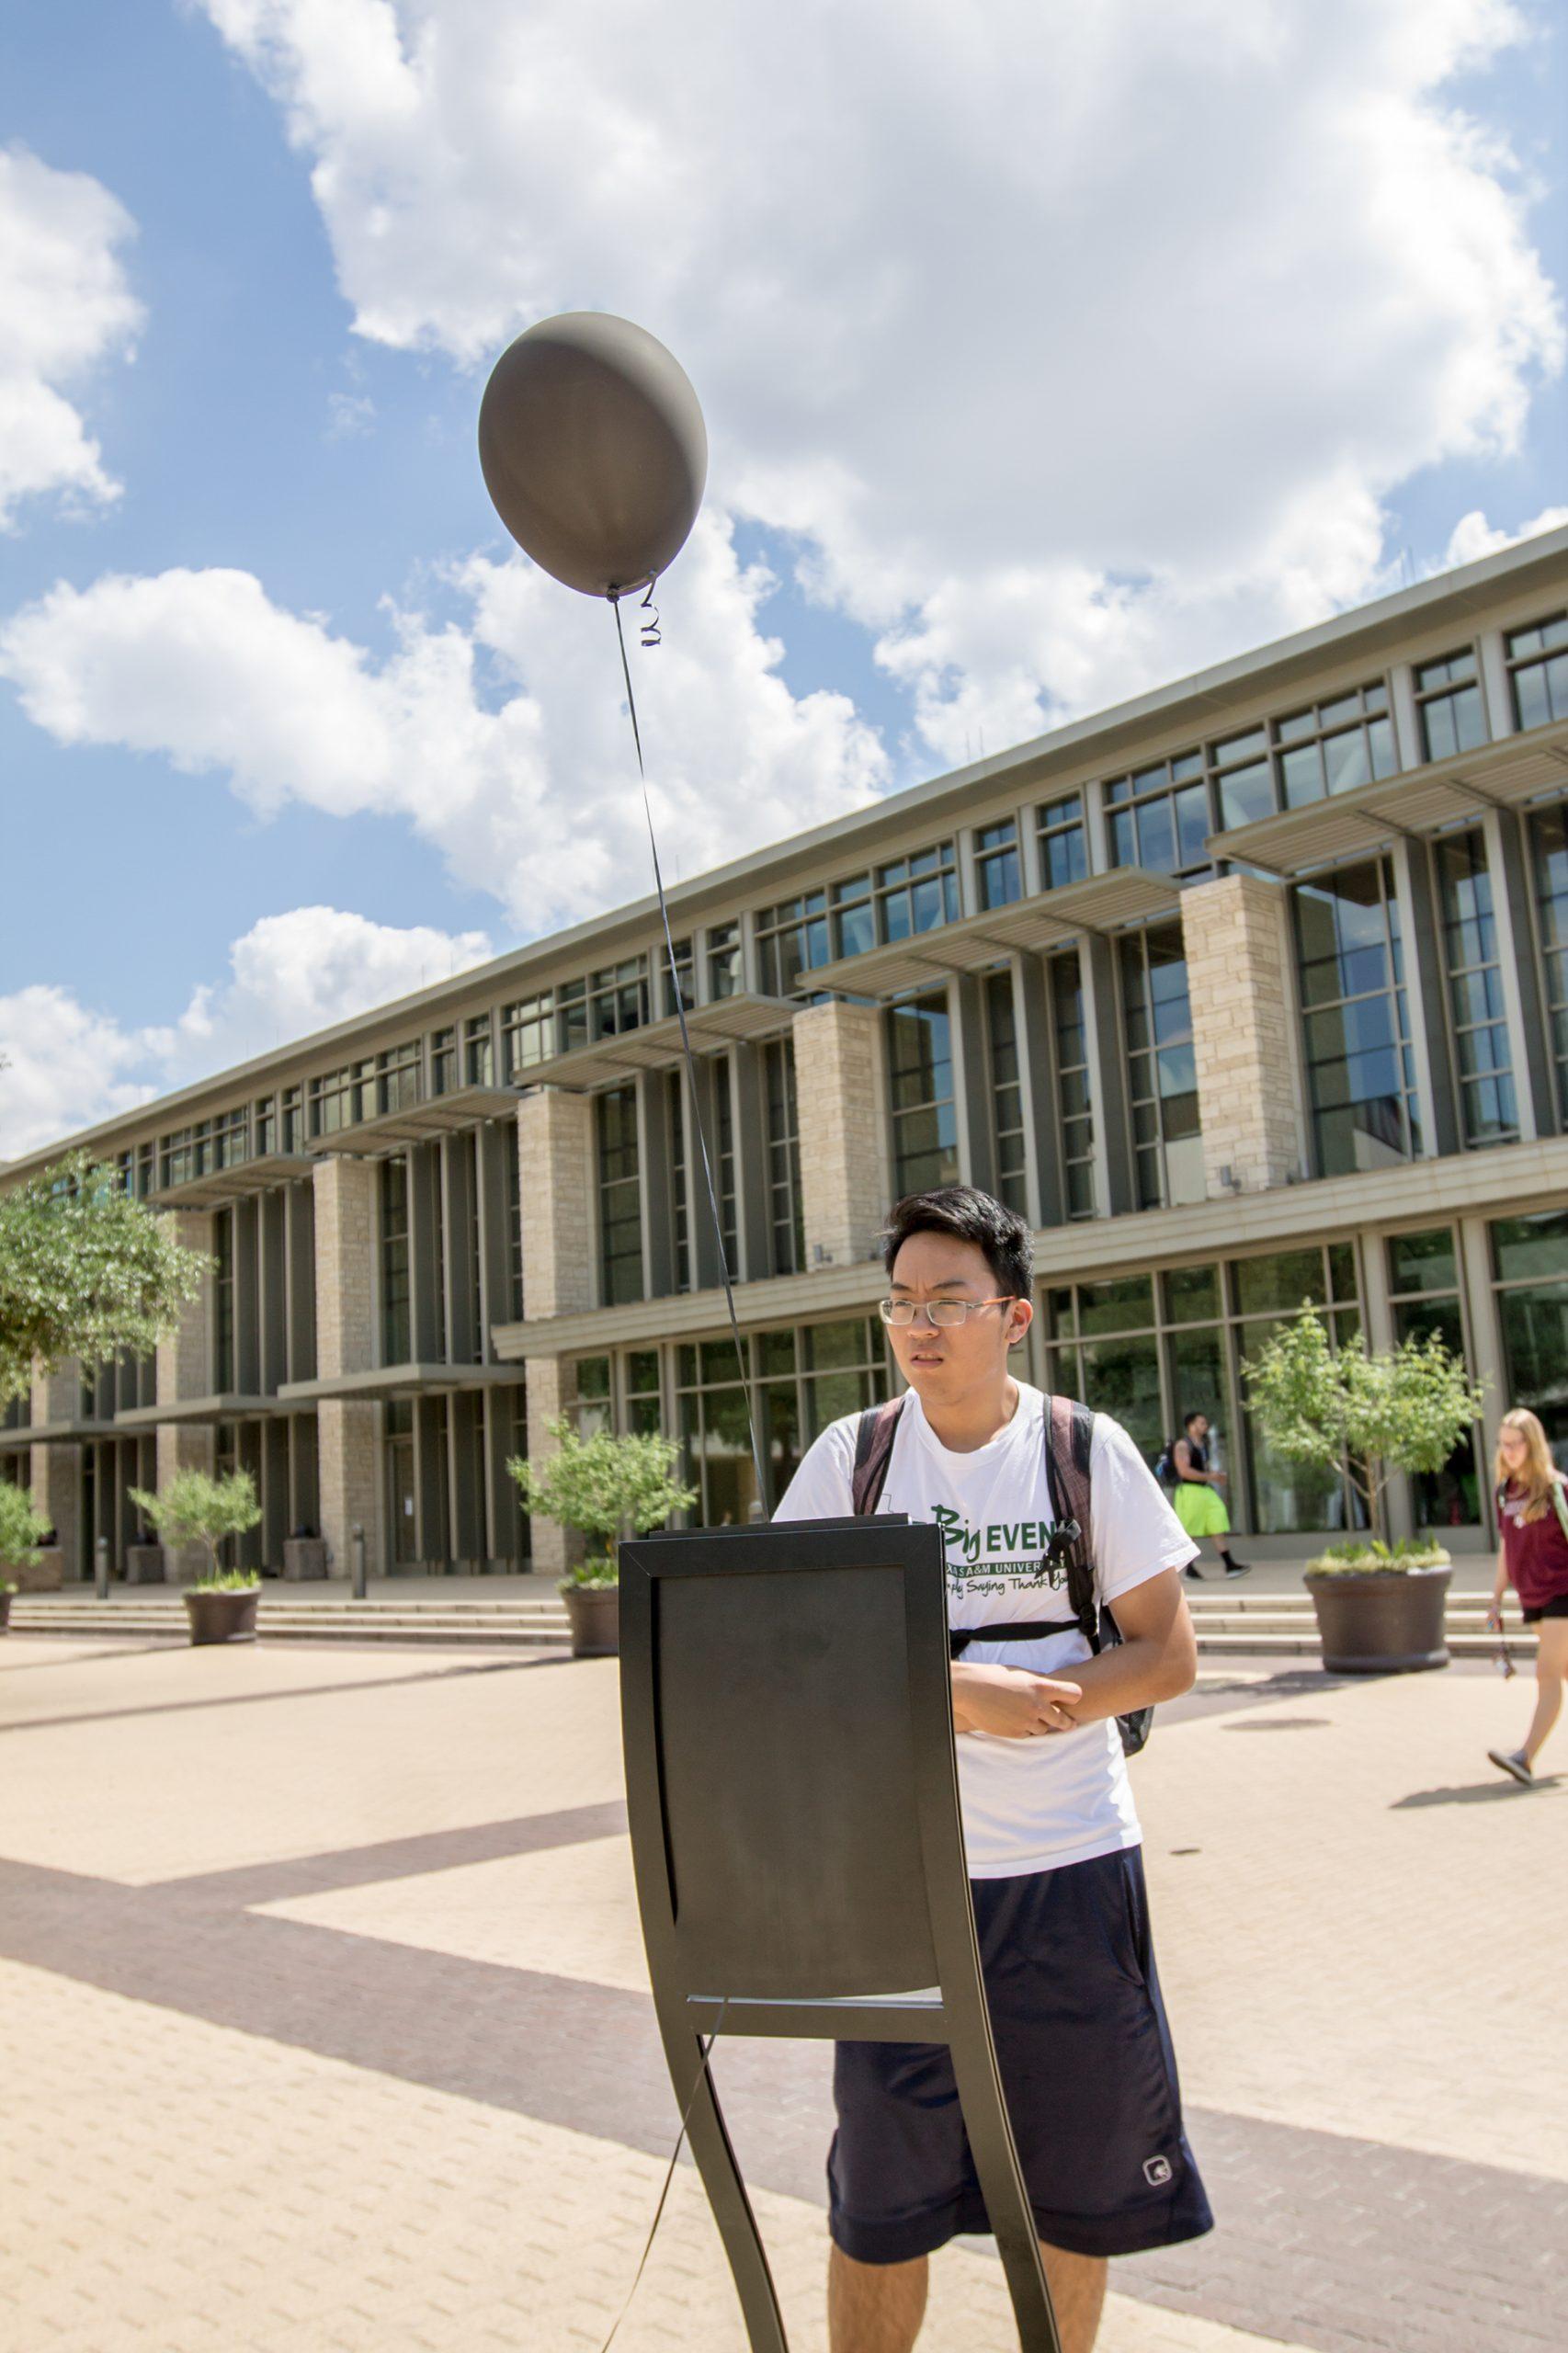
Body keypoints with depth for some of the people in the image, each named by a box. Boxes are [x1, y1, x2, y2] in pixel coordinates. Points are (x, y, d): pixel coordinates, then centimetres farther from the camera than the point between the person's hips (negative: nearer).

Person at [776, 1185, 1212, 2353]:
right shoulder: (849, 1456, -2)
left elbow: (1168, 1655, -3)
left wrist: (1018, 1701, -17)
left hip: (1072, 1865, 0)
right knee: (880, 2186, 6)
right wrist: (960, 1690, -17)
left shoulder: (1089, 1451, -3)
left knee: (1079, 2179, 13)